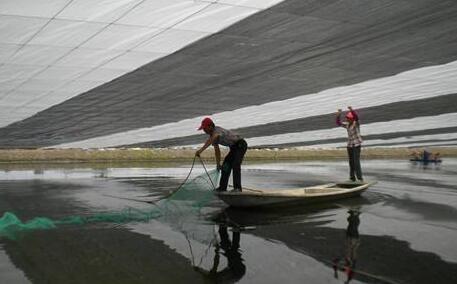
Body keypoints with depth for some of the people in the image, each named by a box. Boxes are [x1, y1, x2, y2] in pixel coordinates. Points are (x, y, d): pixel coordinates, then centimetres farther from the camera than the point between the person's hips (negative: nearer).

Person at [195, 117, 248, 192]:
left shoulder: (217, 130, -24)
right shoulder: (213, 135, 5)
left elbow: (209, 141, -46)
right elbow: (217, 151, 14)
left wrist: (201, 150, -55)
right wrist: (218, 164, 15)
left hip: (240, 144, -10)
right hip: (234, 147, 10)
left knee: (235, 165, -23)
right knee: (226, 165, 8)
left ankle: (237, 188, -23)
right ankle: (222, 187, 13)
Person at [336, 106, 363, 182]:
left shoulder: (356, 123, -10)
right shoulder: (347, 124, 9)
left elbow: (356, 117, -30)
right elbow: (338, 123, 11)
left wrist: (352, 110, -46)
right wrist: (338, 115, -5)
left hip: (356, 145, -7)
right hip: (349, 145, 7)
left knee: (356, 162, -13)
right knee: (351, 162, 8)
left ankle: (360, 178, -11)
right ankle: (352, 178, 14)